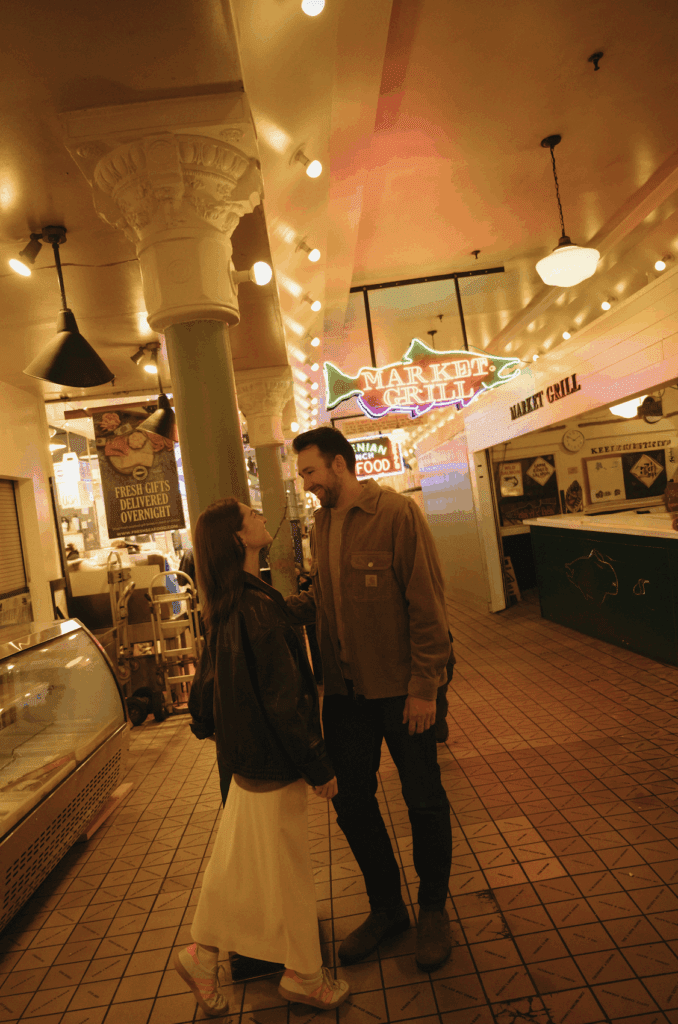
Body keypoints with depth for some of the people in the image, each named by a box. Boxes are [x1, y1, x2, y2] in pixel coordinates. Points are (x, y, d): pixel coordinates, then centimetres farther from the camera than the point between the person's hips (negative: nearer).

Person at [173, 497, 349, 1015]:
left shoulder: (230, 606, 4)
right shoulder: (258, 608, -26)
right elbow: (283, 698, -24)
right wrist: (319, 767, -14)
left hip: (246, 757, 9)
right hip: (272, 761, -9)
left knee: (238, 861, 23)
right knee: (286, 868, 11)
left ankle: (203, 954, 40)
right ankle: (304, 976, 33)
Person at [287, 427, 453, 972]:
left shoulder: (396, 512, -14)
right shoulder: (322, 523, 6)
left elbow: (427, 604, -15)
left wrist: (424, 685, -16)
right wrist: (283, 606, -3)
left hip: (399, 686, -6)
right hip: (345, 687, 6)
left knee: (424, 802, 12)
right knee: (352, 801, 15)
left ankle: (433, 909, 38)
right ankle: (386, 908, 39)